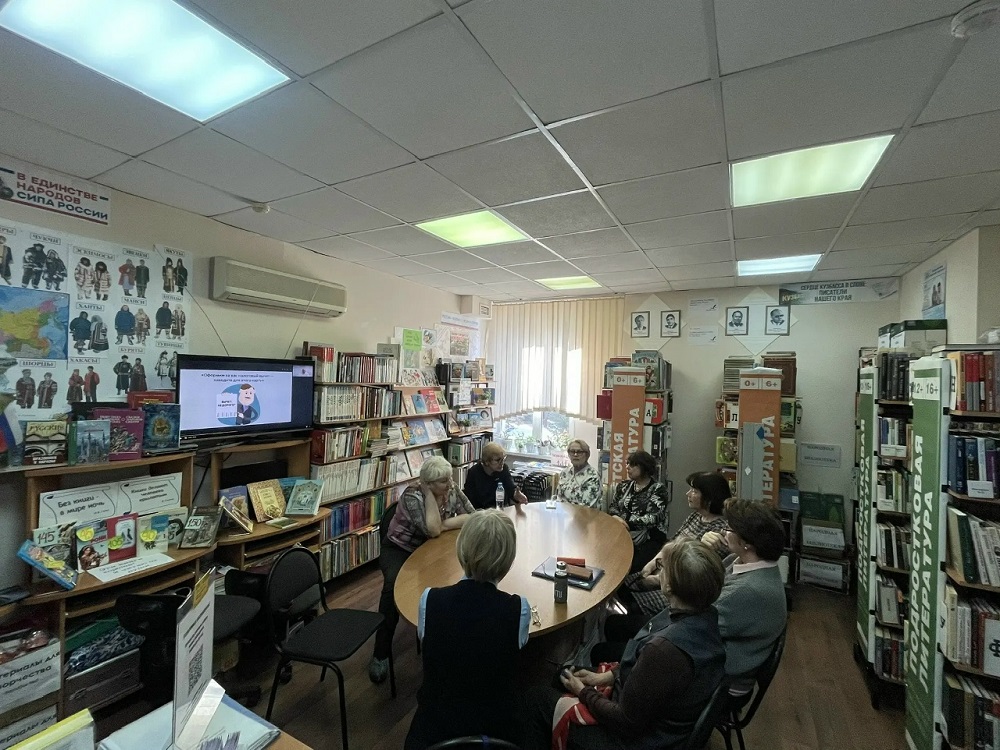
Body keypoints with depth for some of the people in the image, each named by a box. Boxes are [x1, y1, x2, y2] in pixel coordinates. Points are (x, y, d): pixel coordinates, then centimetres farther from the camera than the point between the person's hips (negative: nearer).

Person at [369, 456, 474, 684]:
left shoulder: (452, 490, -10)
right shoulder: (412, 496, -25)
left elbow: (473, 517, -12)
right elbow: (433, 530, -32)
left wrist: (442, 524, -22)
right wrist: (429, 493, -32)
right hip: (399, 550, -4)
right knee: (394, 586, -32)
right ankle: (381, 655, -17)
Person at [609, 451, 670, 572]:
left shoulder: (658, 489, -2)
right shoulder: (624, 486, 14)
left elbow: (653, 518, -12)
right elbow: (612, 507, 13)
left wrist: (627, 523, -17)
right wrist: (617, 517, -10)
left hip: (649, 539, -4)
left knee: (632, 566, -29)